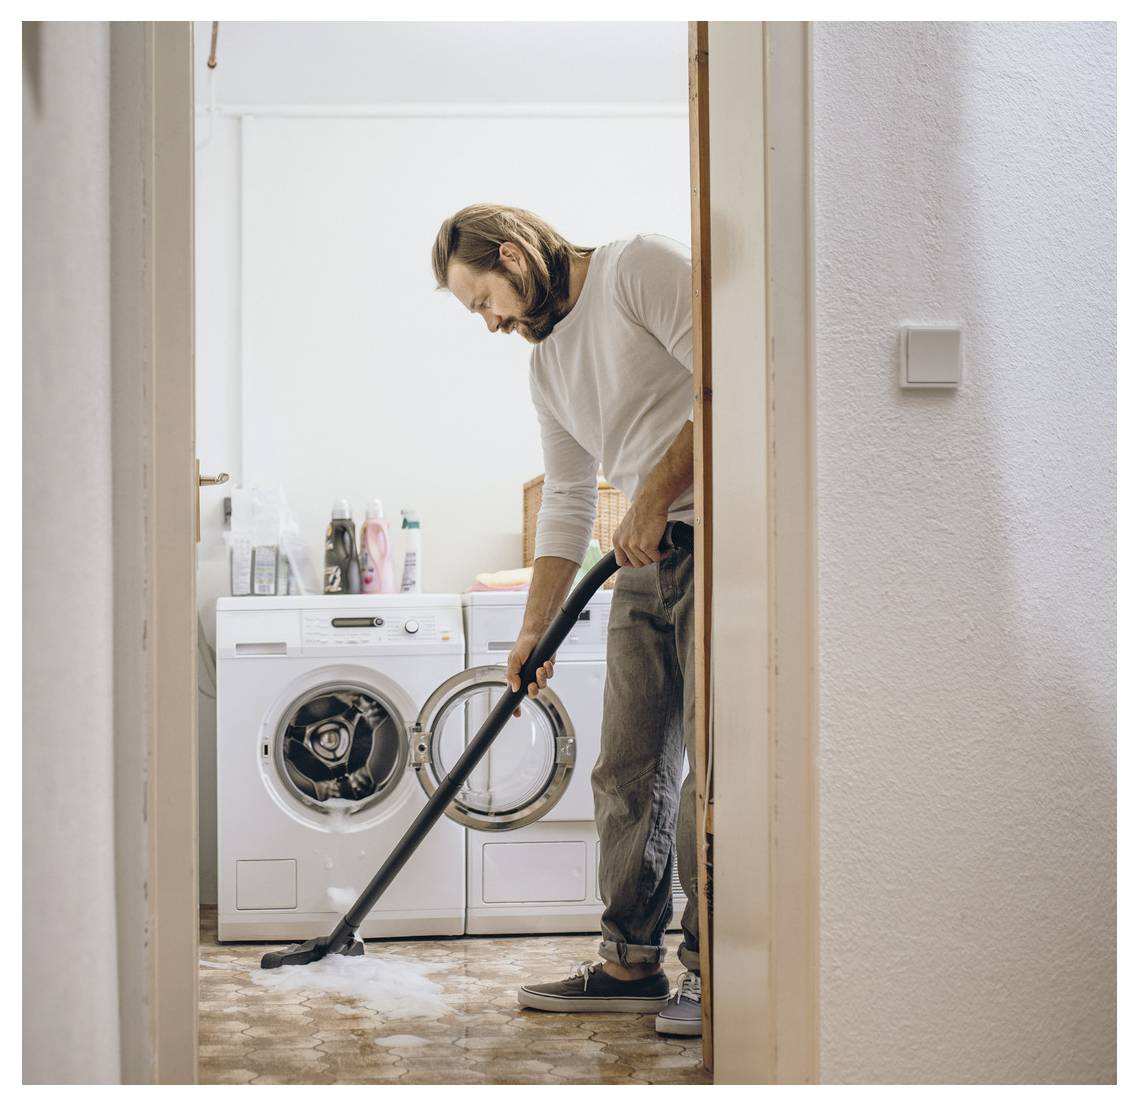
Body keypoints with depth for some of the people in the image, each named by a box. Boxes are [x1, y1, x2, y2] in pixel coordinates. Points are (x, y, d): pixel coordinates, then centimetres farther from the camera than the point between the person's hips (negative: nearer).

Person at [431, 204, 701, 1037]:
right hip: (648, 562, 9)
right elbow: (567, 505, 22)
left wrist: (656, 496, -16)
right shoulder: (546, 365, 20)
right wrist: (535, 631, 16)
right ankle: (632, 962, 15)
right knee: (629, 771, 7)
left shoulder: (641, 267, -5)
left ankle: (712, 972, 0)